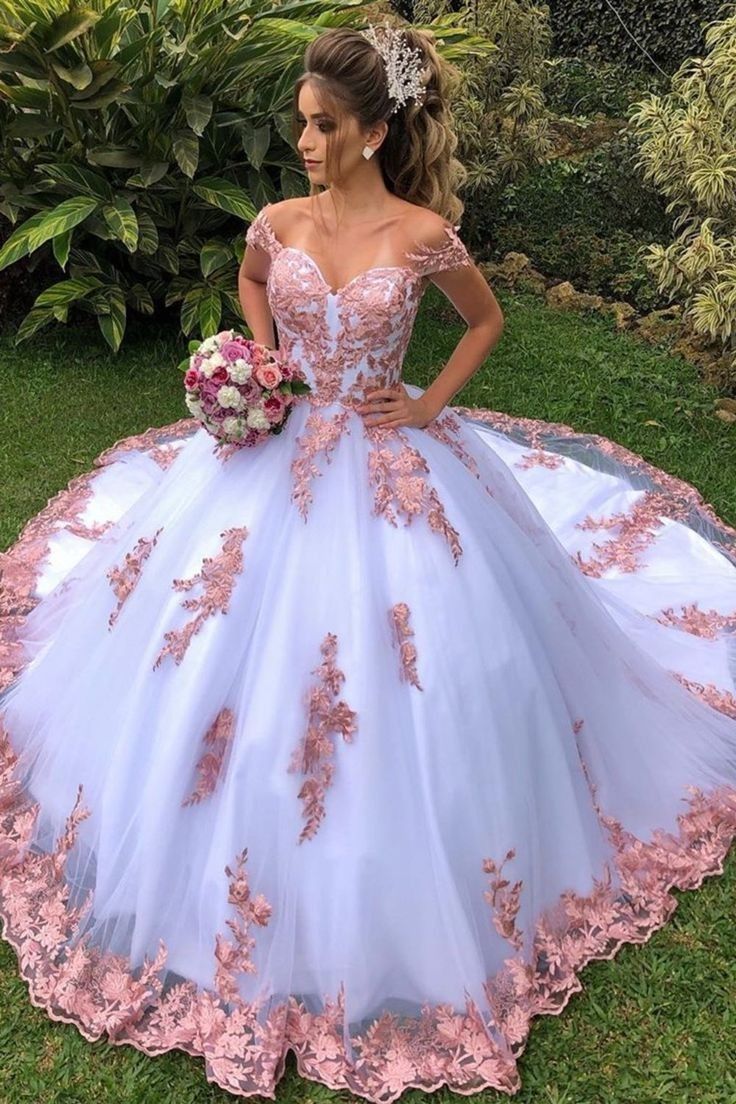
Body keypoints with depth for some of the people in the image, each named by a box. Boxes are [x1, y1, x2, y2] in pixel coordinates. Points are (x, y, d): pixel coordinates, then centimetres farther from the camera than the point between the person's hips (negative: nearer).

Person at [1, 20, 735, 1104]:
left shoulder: (423, 234, -11)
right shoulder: (279, 223, -2)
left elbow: (487, 321, 6)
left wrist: (429, 406, -4)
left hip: (391, 466, -3)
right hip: (284, 452, 4)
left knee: (405, 668, 4)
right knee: (244, 653, 9)